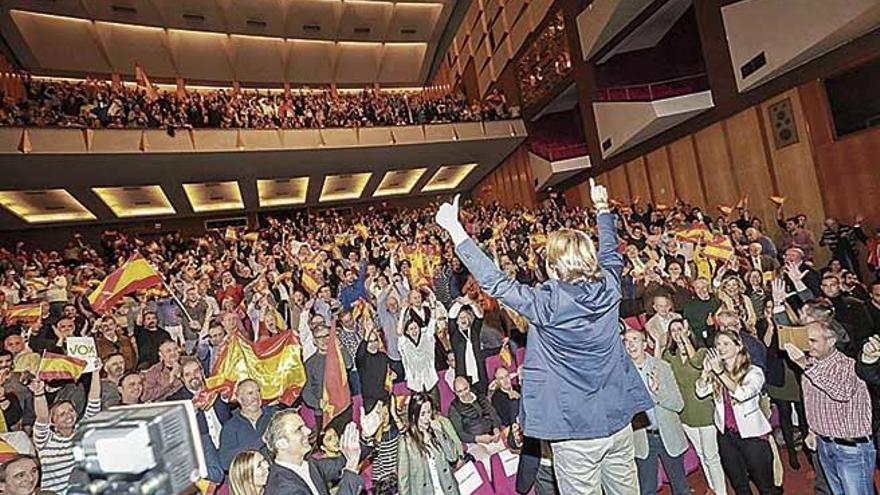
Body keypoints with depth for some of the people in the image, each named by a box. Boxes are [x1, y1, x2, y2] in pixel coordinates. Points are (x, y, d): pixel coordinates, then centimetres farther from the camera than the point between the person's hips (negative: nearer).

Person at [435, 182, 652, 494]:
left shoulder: (548, 303, -24)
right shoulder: (608, 287, -7)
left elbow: (493, 282, -20)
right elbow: (610, 252, 13)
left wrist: (454, 228, -17)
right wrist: (602, 207, 27)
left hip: (575, 427, -6)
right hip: (618, 419, 6)